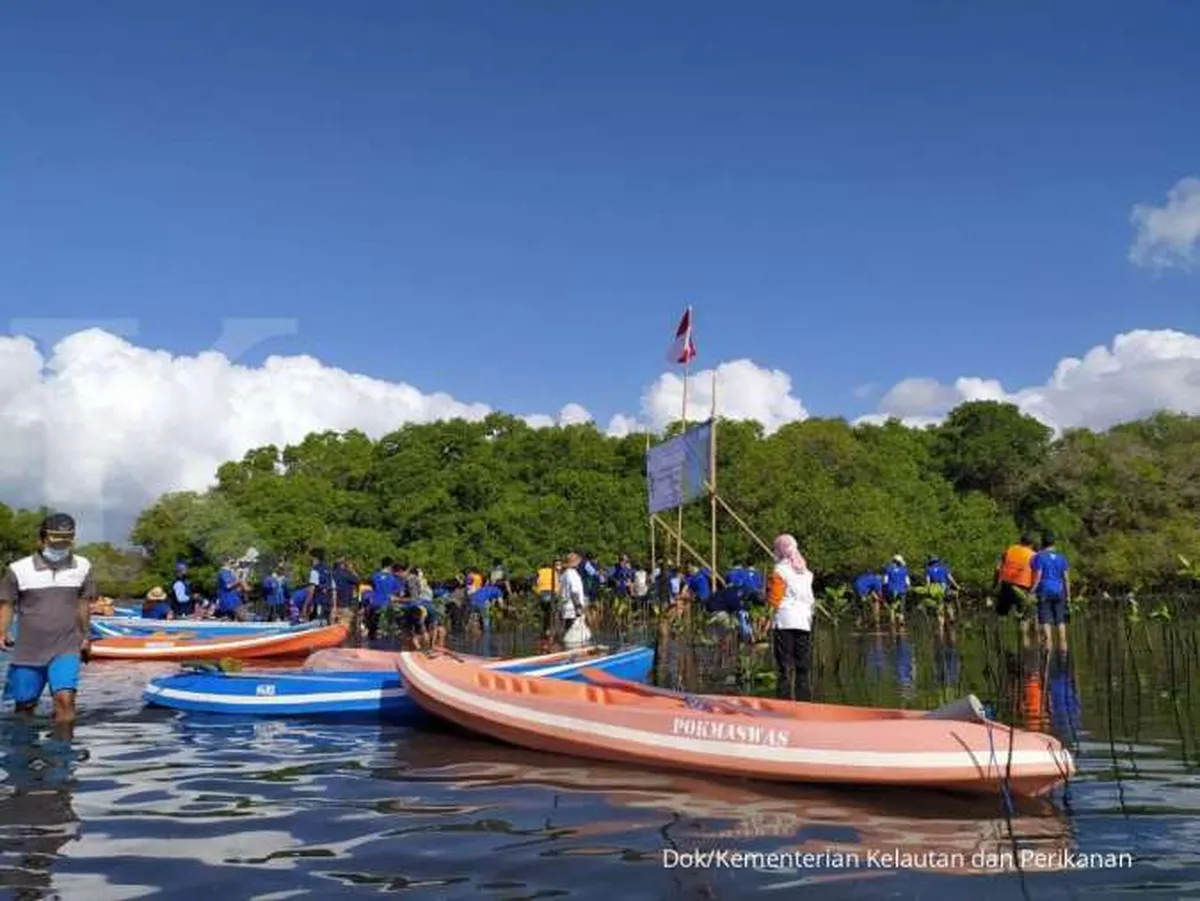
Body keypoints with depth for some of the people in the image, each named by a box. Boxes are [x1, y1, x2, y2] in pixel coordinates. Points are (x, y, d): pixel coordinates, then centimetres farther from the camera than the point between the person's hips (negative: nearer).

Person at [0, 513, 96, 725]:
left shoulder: (82, 567, 0)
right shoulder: (19, 569, -7)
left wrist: (85, 636, 16)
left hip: (66, 648, 0)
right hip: (28, 650, 0)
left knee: (65, 698, -18)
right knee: (24, 705, 12)